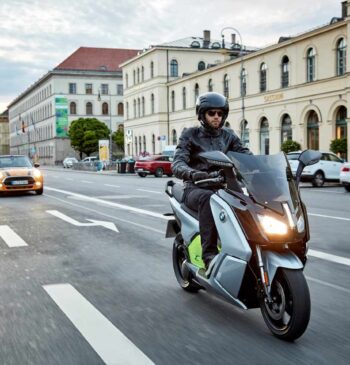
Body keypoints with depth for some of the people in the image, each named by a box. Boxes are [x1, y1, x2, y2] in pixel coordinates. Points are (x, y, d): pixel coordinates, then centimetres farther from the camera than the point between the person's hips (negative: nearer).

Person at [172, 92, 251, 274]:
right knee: (208, 199, -40)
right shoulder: (190, 135, 4)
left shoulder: (228, 136, 15)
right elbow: (177, 164, -11)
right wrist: (192, 173, -35)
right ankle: (209, 254, -41)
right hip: (196, 188, -3)